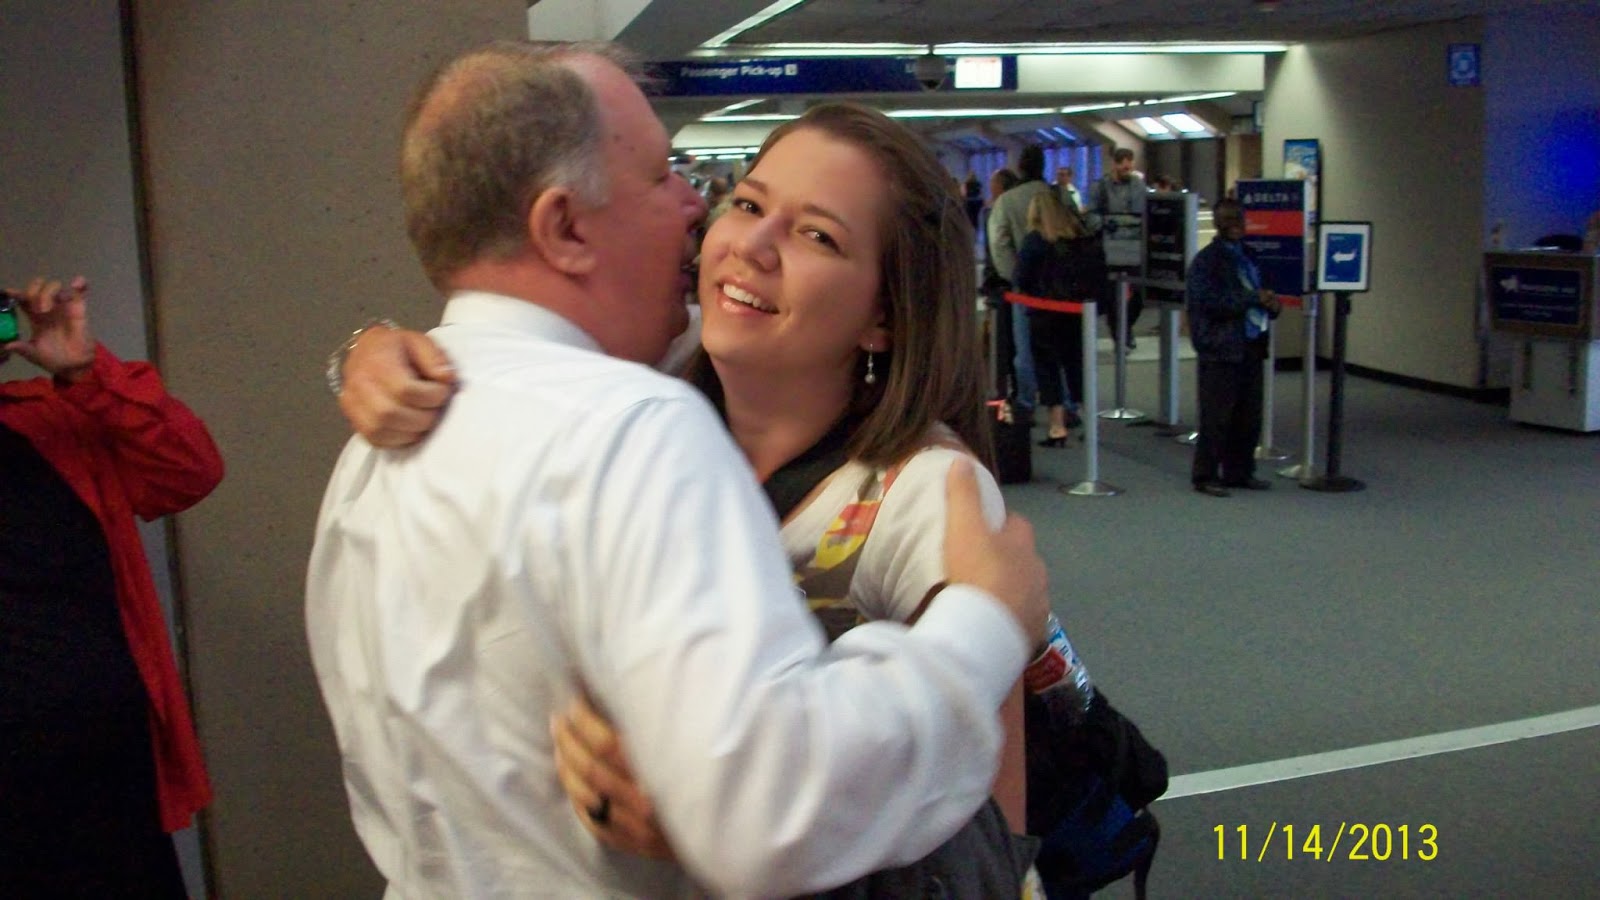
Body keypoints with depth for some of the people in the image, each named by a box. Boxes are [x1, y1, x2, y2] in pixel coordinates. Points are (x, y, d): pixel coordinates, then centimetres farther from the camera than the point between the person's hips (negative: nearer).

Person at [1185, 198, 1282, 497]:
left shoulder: (1249, 256, 17)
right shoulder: (1205, 261, -6)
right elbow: (1209, 302, -18)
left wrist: (1271, 305, 4)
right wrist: (1254, 299, -18)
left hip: (1251, 348, 7)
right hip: (1221, 349, -7)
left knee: (1249, 417, 11)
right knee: (1216, 417, -3)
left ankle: (1239, 472, 22)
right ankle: (1205, 476, 7)